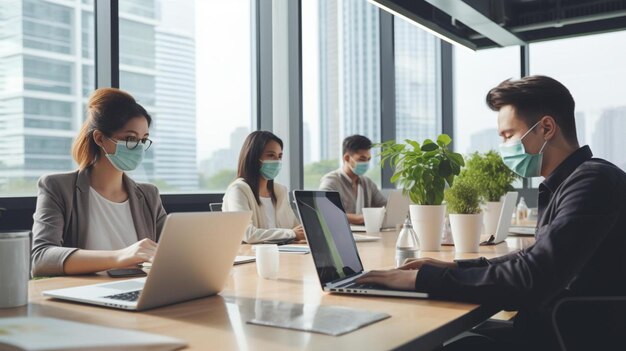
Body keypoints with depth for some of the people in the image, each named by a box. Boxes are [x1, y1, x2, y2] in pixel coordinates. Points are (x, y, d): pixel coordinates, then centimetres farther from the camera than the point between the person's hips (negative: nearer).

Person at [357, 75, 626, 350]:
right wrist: (455, 267, 6)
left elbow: (529, 282, -27)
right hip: (554, 328, 8)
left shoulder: (592, 181, -19)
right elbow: (535, 261, 18)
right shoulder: (572, 182, 11)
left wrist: (424, 278, -19)